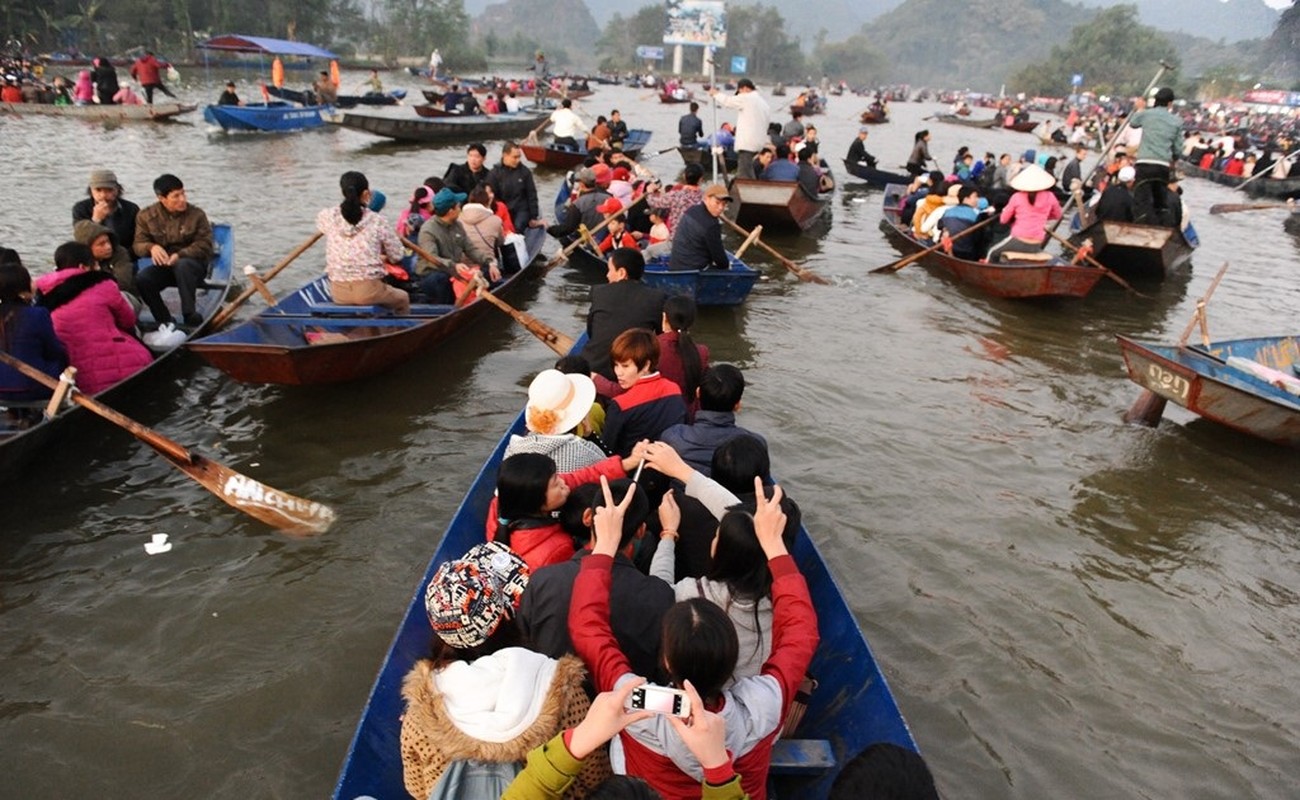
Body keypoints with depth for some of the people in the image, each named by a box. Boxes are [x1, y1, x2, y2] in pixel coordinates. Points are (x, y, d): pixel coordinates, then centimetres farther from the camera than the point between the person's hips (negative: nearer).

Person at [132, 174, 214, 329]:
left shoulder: (197, 214, -4)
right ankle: (165, 322, -14)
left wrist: (179, 255, -25)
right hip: (164, 266, 3)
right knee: (141, 280, -27)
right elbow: (138, 245, -1)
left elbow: (205, 245, -9)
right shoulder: (146, 216, 2)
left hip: (193, 264, -2)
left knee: (182, 266, -38)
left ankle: (190, 316, -35)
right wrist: (151, 247, -27)